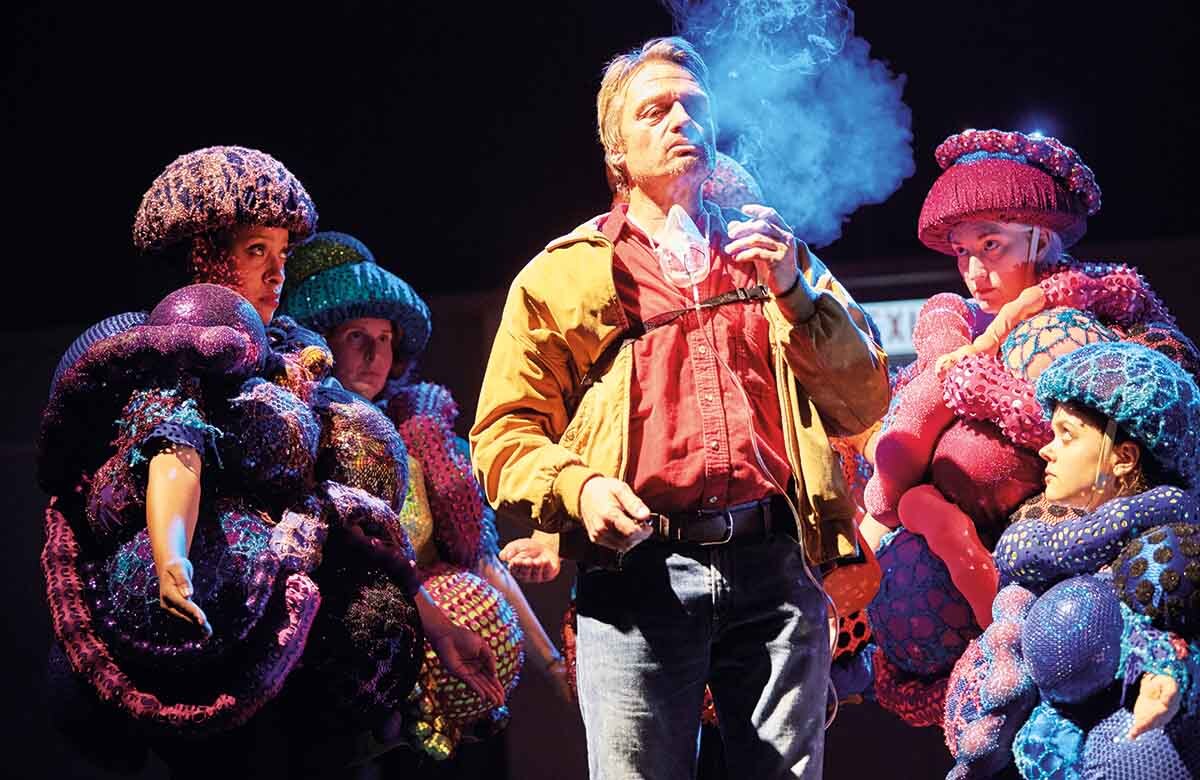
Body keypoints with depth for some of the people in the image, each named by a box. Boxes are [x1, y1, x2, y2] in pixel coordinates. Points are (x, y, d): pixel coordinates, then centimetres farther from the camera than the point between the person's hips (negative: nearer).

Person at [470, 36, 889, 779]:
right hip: (639, 572, -2)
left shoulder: (777, 256, 22)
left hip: (776, 567, 2)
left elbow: (864, 405, 12)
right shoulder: (566, 272, 14)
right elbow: (505, 432, 8)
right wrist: (576, 486, -12)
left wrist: (796, 295, -2)